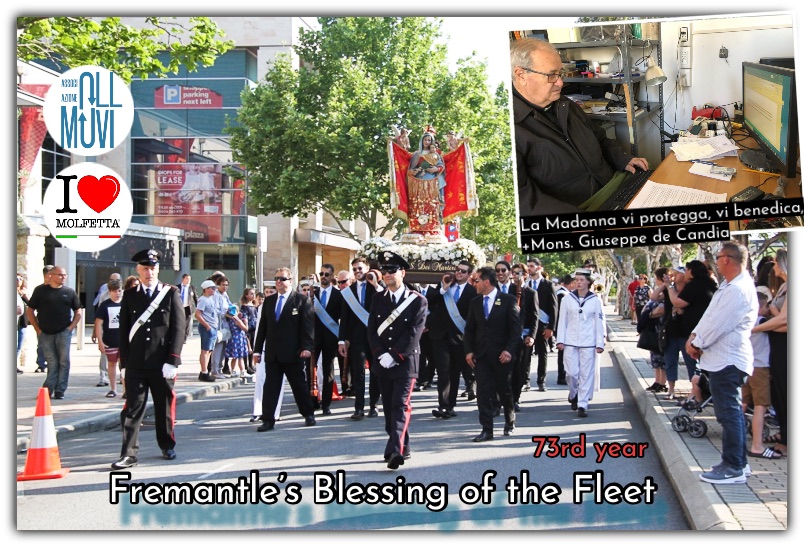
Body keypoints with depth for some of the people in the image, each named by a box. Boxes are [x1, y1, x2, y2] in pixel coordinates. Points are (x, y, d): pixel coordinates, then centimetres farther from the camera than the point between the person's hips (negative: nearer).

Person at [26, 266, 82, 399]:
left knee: (64, 362, -3)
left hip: (63, 333, 0)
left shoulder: (69, 292, 7)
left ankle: (59, 391, 2)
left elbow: (78, 312, 12)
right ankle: (47, 390, 7)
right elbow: (30, 310, 6)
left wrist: (71, 327, -1)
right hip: (45, 334, 0)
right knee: (52, 363, 1)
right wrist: (38, 329, 0)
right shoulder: (40, 290, 4)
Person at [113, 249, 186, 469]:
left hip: (162, 364, -1)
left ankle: (167, 446, 28)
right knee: (132, 409, -3)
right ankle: (129, 454, -1)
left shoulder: (171, 294, 2)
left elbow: (178, 329, -3)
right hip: (136, 364, 1)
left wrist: (172, 361, -10)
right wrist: (124, 361, 2)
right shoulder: (129, 295, 8)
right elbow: (124, 330, 8)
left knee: (164, 407, 11)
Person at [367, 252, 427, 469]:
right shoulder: (378, 299, 10)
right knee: (389, 407, 9)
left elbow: (414, 334, -10)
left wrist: (394, 356, -16)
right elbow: (372, 330, 6)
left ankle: (396, 450, -23)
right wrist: (380, 354, -9)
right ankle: (402, 448, 21)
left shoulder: (418, 301, -4)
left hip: (405, 362, -5)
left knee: (400, 406, -13)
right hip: (382, 362, 5)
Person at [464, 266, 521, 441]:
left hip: (501, 355, -3)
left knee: (504, 390, 10)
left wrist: (509, 350, -16)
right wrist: (468, 351, -1)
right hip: (481, 354, 3)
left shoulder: (508, 300, -4)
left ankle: (510, 420, 34)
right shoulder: (475, 302, 9)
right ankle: (487, 430, -1)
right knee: (483, 391, -4)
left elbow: (516, 328, -6)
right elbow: (469, 329, 11)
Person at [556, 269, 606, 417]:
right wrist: (560, 340, 1)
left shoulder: (595, 300, 1)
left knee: (587, 374, -1)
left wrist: (600, 343, -1)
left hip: (588, 343, -1)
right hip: (570, 342, 1)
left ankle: (583, 405, 5)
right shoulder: (567, 299, 4)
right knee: (571, 372, -2)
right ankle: (573, 394, 27)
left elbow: (600, 323, 3)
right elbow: (562, 320, 7)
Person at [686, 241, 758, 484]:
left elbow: (718, 324, -20)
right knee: (731, 412, 16)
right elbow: (710, 315, 16)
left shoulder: (737, 290, -20)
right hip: (724, 358, 11)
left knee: (729, 413, -5)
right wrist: (695, 336, 2)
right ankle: (736, 462, 25)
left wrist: (697, 343, -8)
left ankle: (733, 468, 1)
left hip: (727, 360, -11)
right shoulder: (728, 286, 15)